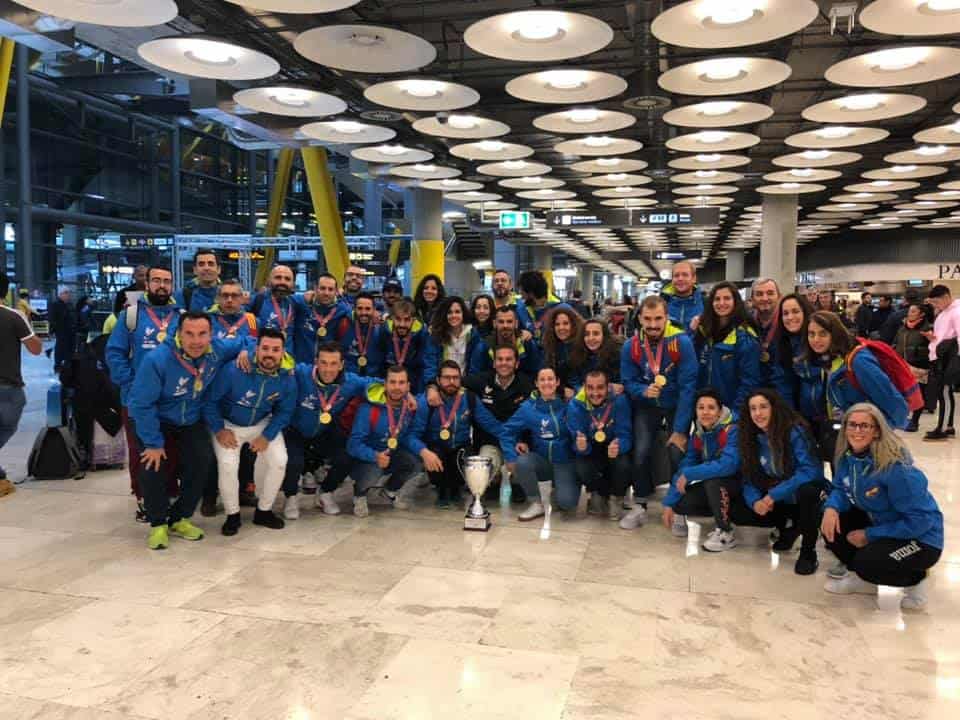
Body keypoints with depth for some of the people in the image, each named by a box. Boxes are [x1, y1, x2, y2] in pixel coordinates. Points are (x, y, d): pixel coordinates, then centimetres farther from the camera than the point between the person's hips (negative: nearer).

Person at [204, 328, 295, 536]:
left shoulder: (287, 378, -19)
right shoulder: (233, 370, -30)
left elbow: (284, 412, -5)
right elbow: (211, 401, -17)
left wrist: (266, 436, -15)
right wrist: (219, 430, -21)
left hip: (262, 424, 3)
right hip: (229, 424, -3)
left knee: (279, 461, -15)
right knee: (228, 465, -23)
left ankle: (264, 511, 10)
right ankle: (232, 515, 2)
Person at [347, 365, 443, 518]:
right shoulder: (369, 409, -25)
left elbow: (410, 435, -15)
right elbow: (354, 444, -27)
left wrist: (424, 451, -36)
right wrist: (376, 456, -46)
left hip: (391, 455, 5)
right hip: (366, 459, -4)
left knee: (418, 459, -22)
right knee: (373, 471, -37)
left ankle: (391, 490, 10)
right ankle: (360, 494, 2)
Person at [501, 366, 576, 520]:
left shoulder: (568, 404, -8)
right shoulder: (528, 407, -5)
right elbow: (508, 431, -3)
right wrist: (511, 457, -10)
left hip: (564, 461, -2)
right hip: (541, 459, 2)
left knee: (567, 503, -23)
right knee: (521, 463, -31)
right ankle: (537, 504, -5)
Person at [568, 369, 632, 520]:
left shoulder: (620, 401, -22)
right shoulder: (575, 405, -19)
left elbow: (625, 436, -24)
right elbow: (577, 442, -20)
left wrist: (618, 447, -48)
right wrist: (581, 446, -46)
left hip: (615, 449, 0)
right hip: (592, 453, 1)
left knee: (623, 465, -32)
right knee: (581, 469, -30)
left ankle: (616, 497, 3)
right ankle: (600, 493, 6)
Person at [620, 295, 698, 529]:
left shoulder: (682, 342, -23)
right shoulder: (631, 346, -14)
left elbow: (687, 386, -22)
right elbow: (628, 381, -3)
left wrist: (680, 430, -23)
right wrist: (644, 391, -27)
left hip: (677, 405, -2)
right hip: (647, 405, 2)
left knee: (678, 453, -16)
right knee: (641, 452, -14)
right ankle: (640, 506, 7)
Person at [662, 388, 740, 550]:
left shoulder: (732, 430, -23)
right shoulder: (697, 434, -2)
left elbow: (728, 464, -38)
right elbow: (685, 466, 0)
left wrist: (689, 474, -32)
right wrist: (669, 503, -6)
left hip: (739, 484, -6)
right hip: (713, 487, 7)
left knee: (712, 480, -35)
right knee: (679, 503, -11)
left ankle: (726, 533, -16)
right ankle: (724, 514, 12)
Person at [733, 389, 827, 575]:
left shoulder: (794, 431, -20)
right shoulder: (752, 439, -4)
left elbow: (810, 471, -28)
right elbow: (749, 479, -3)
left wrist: (774, 495, -31)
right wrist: (755, 501, -24)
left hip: (805, 492, -5)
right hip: (775, 500, 6)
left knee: (807, 490, -39)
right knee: (737, 513, -12)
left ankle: (808, 552, -18)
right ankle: (789, 526, 12)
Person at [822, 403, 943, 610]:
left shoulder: (896, 467, -30)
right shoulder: (848, 456, -7)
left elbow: (919, 520, -27)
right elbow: (840, 489, 5)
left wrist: (869, 535, -22)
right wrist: (831, 508, -20)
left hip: (920, 537, -8)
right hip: (880, 523, 8)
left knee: (868, 563, -29)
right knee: (832, 524, -9)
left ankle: (914, 580, 3)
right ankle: (863, 577, 12)